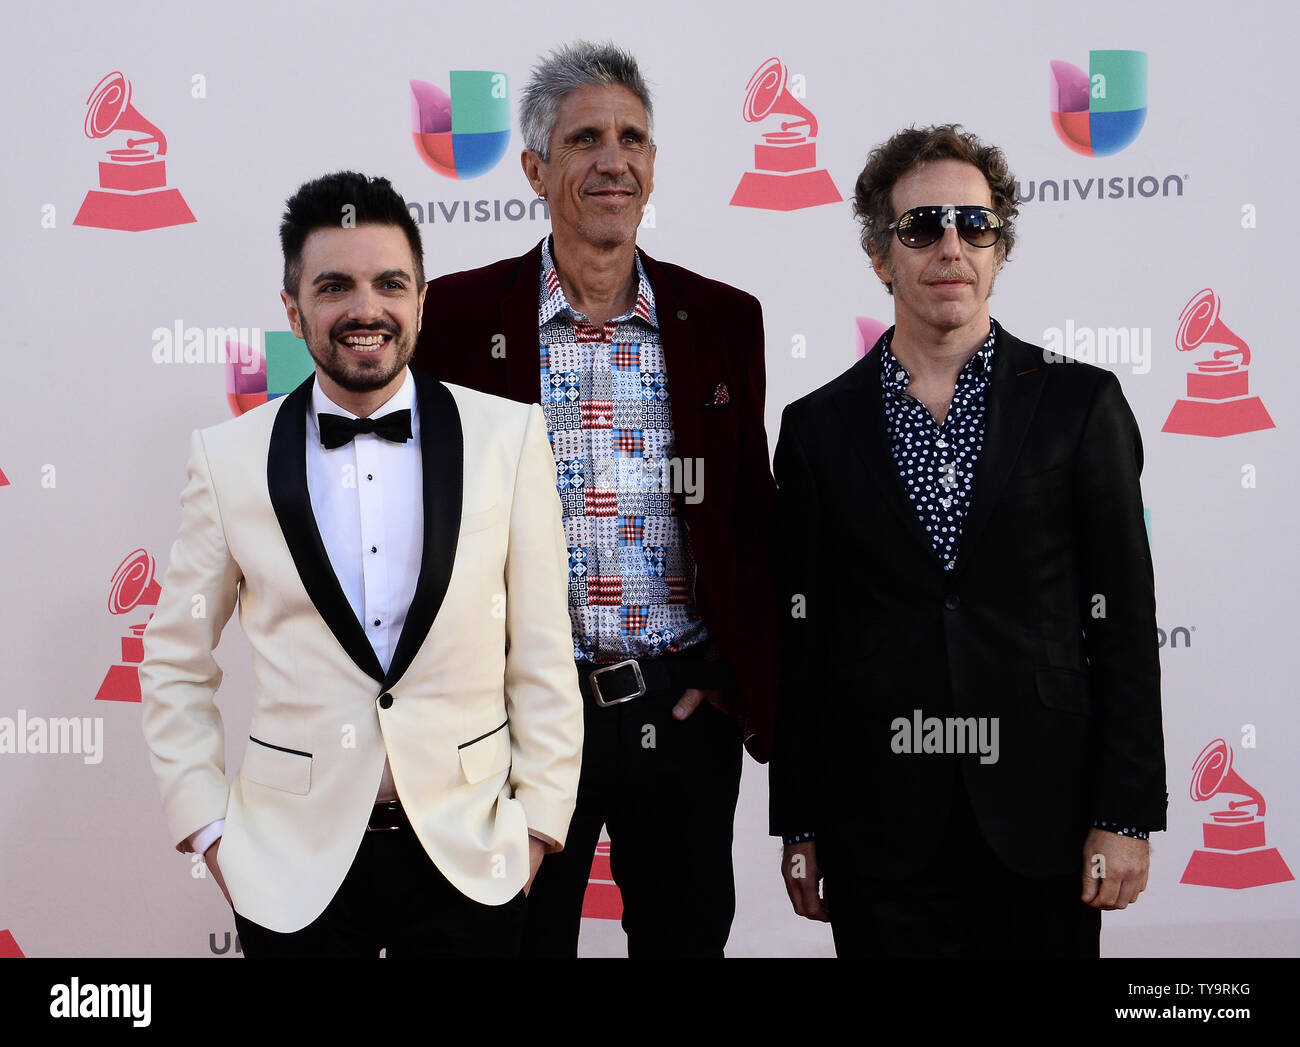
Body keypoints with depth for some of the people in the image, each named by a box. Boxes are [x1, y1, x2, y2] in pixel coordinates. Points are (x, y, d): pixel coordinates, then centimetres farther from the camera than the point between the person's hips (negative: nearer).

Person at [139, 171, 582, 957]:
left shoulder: (508, 436, -3)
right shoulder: (228, 458, -2)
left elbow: (543, 653, 0)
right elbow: (176, 665, 6)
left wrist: (540, 820, -1)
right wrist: (209, 827, 1)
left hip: (468, 859, 0)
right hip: (292, 869, 0)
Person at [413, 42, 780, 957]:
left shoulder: (723, 320, 6)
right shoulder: (458, 316, -1)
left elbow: (755, 517, 10)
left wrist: (749, 683, 3)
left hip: (687, 710, 2)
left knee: (689, 935, 13)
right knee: (517, 937, 9)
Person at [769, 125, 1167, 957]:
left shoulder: (1080, 404, 3)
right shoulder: (819, 427, 5)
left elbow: (1125, 618, 1)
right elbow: (802, 639, 6)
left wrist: (1127, 817, -4)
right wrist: (799, 829, 4)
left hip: (1040, 817, 0)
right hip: (878, 821, 1)